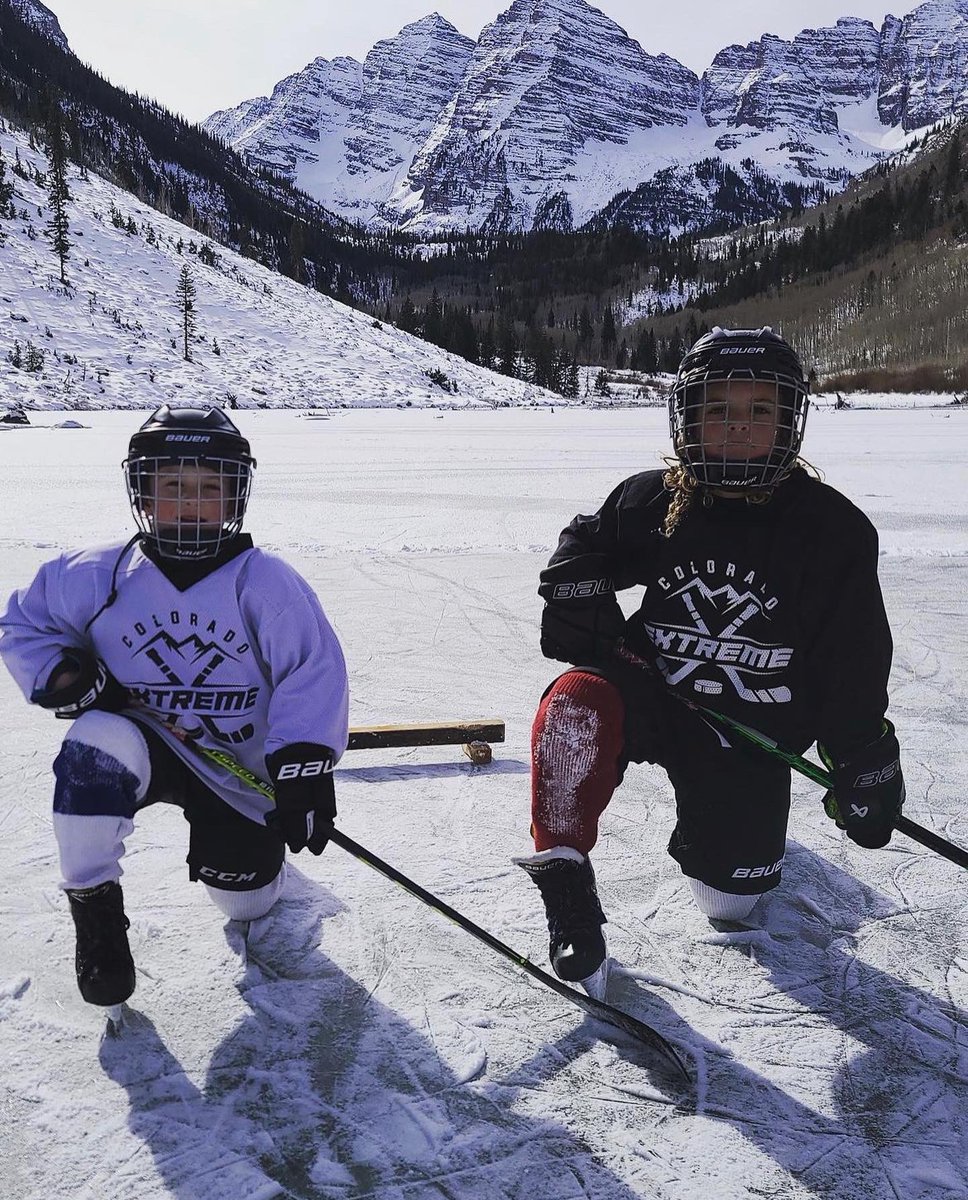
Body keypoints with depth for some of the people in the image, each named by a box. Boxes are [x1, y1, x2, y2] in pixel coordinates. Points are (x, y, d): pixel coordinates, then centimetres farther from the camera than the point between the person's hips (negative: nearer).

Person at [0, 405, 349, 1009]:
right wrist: (66, 676, -16)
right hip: (141, 748, 1)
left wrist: (304, 770, -27)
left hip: (240, 768, 0)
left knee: (247, 901, 1)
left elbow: (312, 672, -17)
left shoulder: (265, 581, -15)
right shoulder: (98, 575, -9)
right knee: (97, 743, -34)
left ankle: (257, 840, 39)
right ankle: (95, 907, -14)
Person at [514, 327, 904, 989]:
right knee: (577, 703, -34)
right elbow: (588, 542, 11)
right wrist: (578, 585, -10)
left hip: (753, 734, 1)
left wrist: (866, 767, -4)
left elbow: (855, 663, -6)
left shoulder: (834, 530, -12)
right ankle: (564, 866, -15)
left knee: (730, 900, 10)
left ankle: (720, 816, 43)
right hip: (655, 699, 0)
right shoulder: (651, 501, -9)